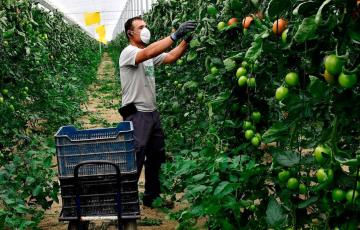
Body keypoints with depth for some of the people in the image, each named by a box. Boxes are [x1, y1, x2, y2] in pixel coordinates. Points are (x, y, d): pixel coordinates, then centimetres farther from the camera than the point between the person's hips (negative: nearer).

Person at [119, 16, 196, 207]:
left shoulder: (150, 54, 13)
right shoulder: (128, 52, -13)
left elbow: (171, 57, 1)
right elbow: (148, 53, -32)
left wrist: (186, 40, -14)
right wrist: (175, 35, -37)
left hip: (152, 112, 9)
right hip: (136, 115, -9)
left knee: (156, 156, 16)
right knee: (135, 161, -8)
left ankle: (151, 197, 30)